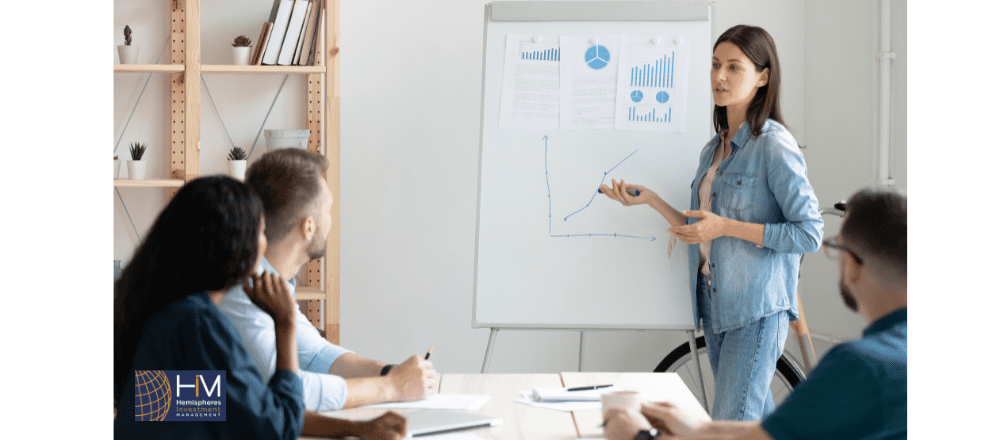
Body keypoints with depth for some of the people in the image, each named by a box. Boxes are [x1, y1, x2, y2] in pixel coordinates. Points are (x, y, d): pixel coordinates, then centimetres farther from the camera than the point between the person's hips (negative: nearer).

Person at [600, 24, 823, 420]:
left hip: (758, 307, -8)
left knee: (731, 423, -11)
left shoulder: (774, 145, -11)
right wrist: (650, 199, 6)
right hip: (714, 300, 8)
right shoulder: (714, 149, 14)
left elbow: (809, 234, -15)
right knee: (758, 418, 13)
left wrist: (726, 226, -18)